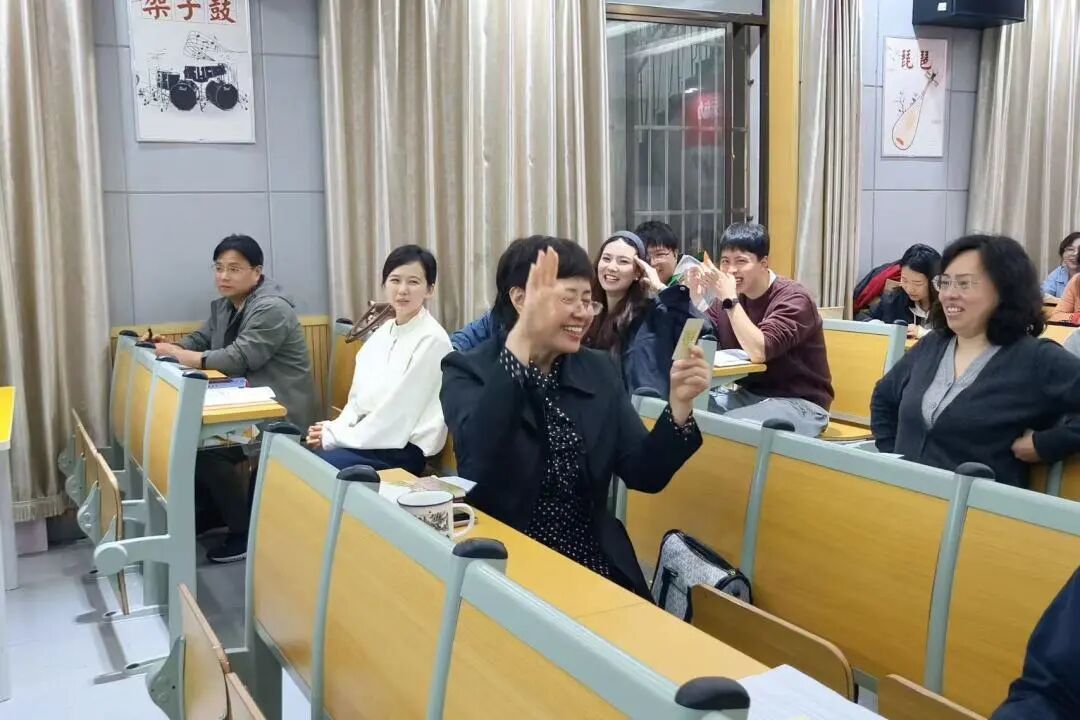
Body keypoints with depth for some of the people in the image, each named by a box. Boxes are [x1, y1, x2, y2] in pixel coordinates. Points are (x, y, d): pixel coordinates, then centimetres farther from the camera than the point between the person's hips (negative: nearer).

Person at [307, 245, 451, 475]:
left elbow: (397, 413, -15)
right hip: (368, 438, 7)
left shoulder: (432, 340, -12)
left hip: (403, 450, -7)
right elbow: (359, 397, 12)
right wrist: (335, 429, -8)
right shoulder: (384, 332, 12)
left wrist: (335, 436, -11)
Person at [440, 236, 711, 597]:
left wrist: (679, 404, -15)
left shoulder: (599, 370, 6)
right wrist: (522, 341, -36)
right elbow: (478, 461, -27)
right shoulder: (468, 372, -7)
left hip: (597, 566, 4)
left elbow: (644, 475, 1)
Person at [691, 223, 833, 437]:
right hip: (748, 394, 6)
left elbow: (758, 352, -29)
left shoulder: (793, 299, -15)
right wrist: (695, 295, -12)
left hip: (799, 403, -6)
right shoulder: (727, 298, 4)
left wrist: (730, 299, -27)